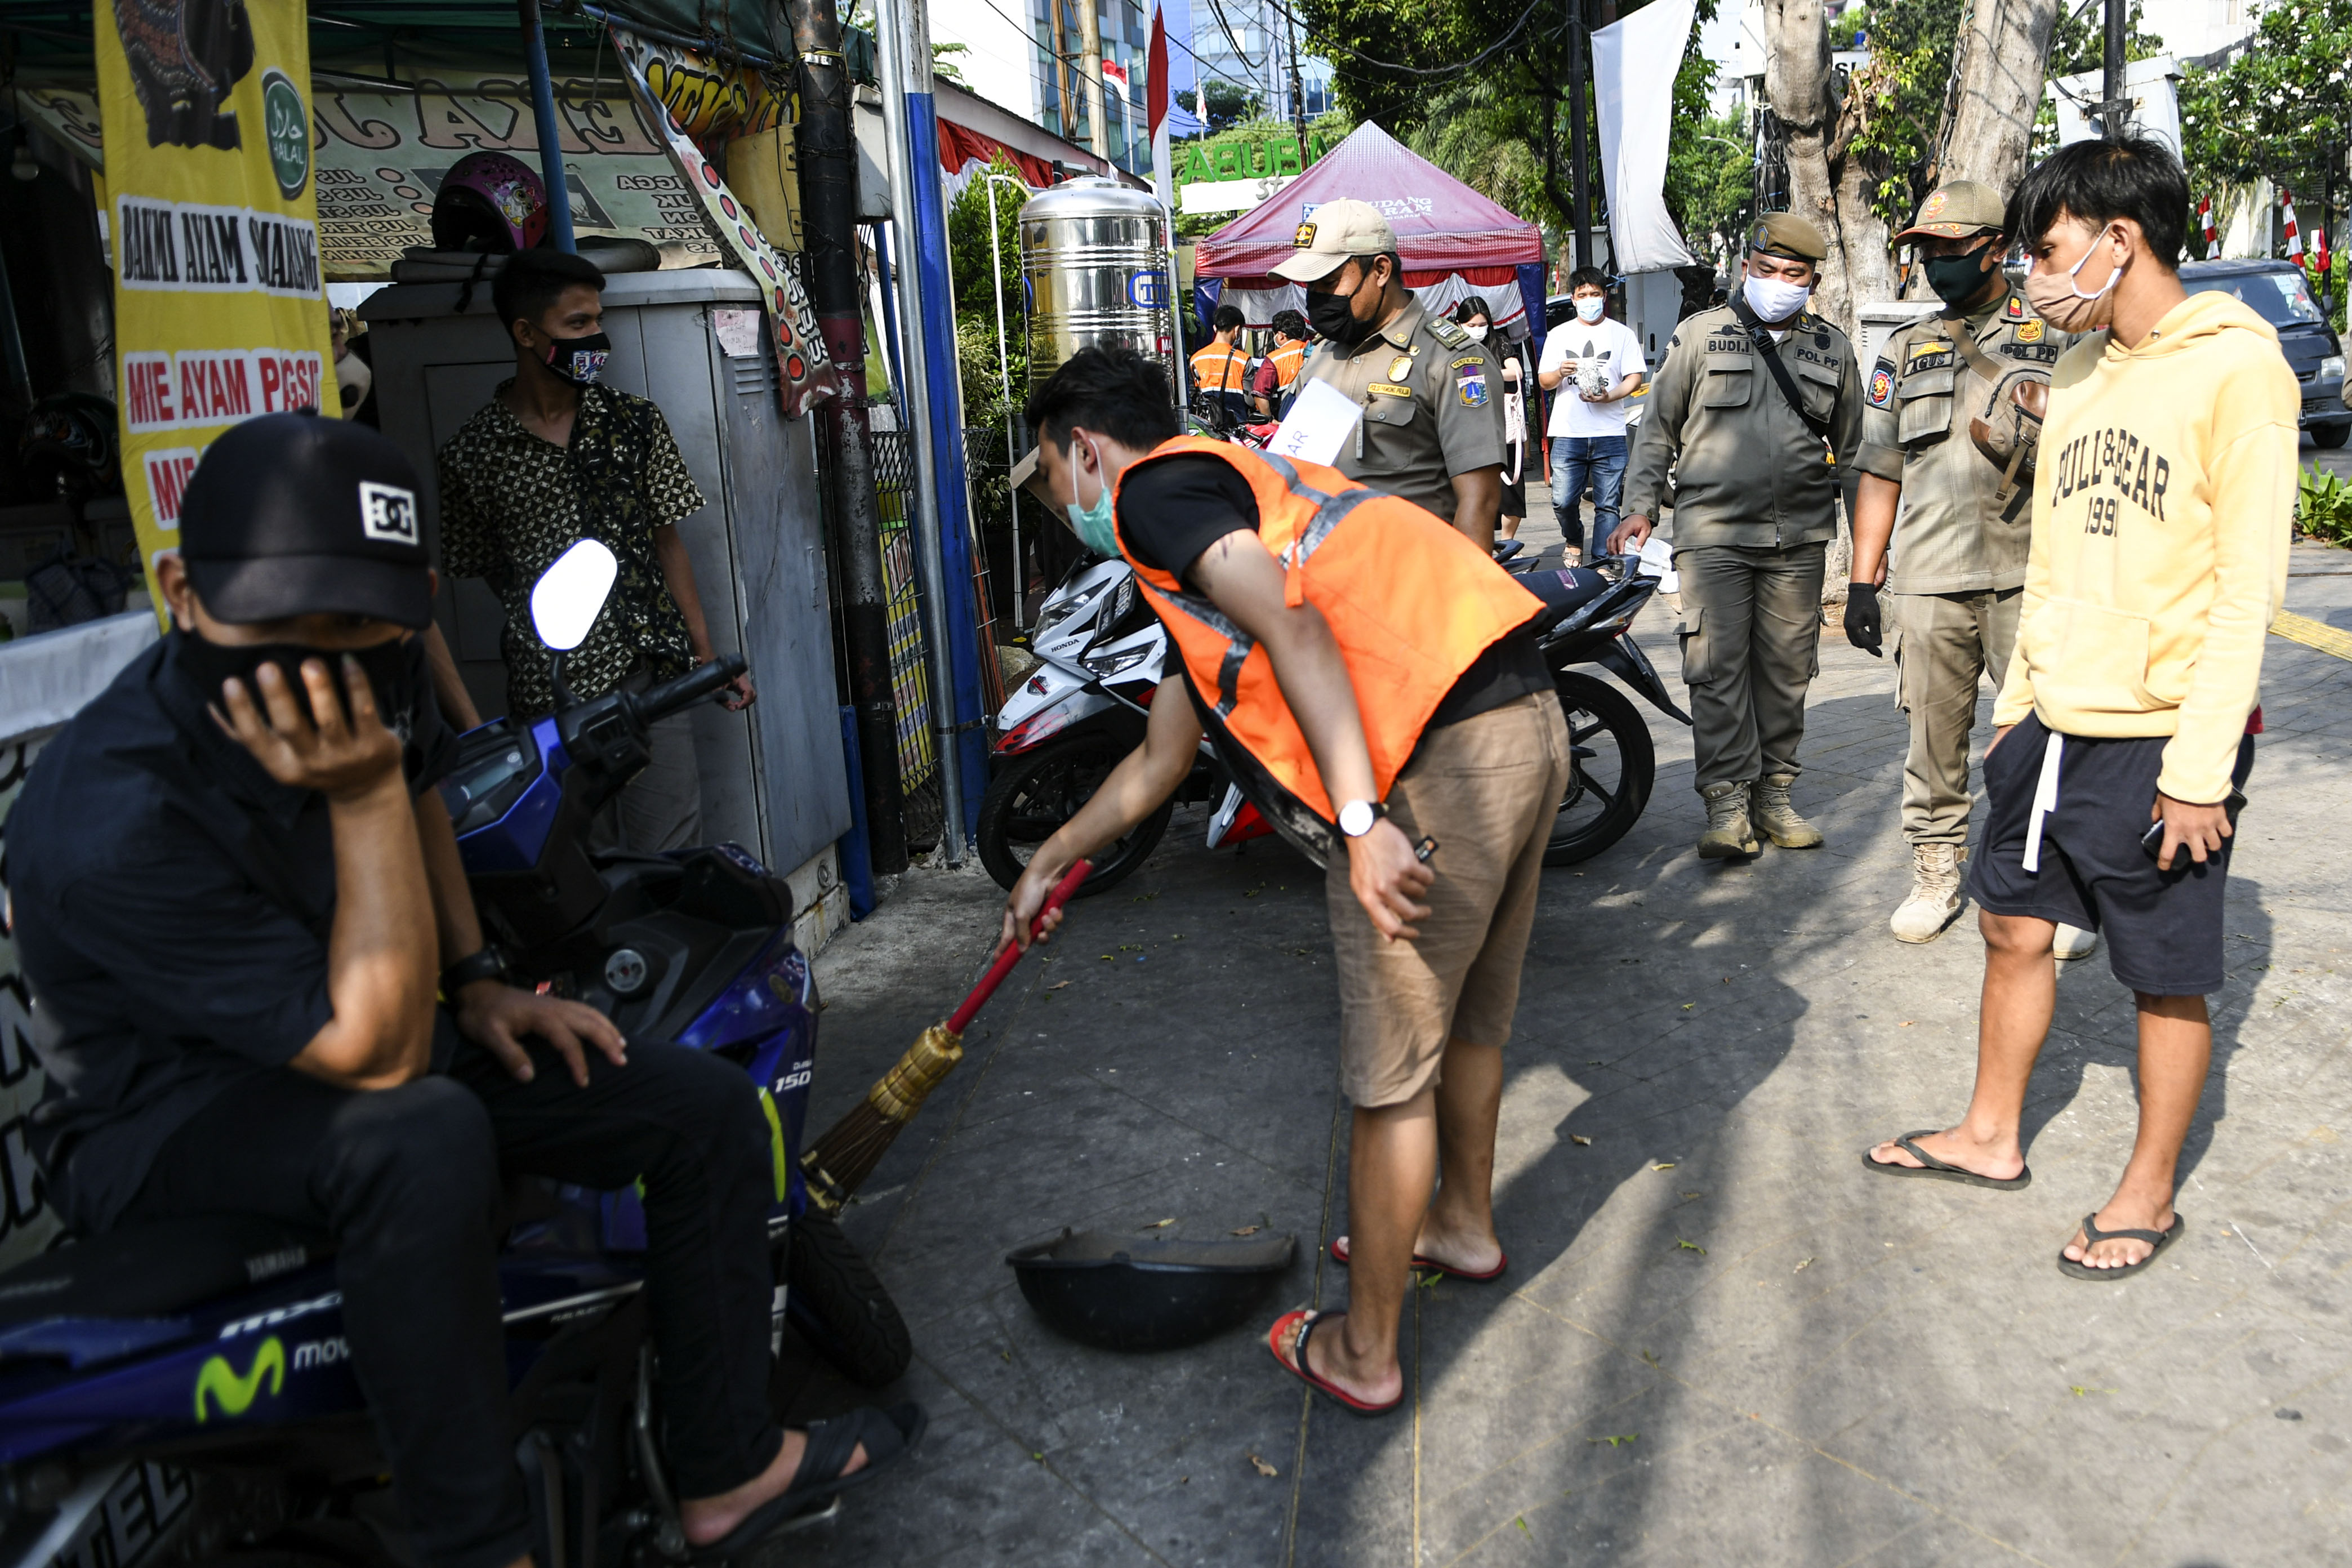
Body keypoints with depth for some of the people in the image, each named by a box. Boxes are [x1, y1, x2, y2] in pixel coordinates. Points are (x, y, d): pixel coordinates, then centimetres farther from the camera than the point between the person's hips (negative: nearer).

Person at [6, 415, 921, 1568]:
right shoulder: (113, 822, -34)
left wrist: (476, 983, 4)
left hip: (354, 1032, 7)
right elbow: (375, 1056, -32)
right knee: (423, 1135, -41)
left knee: (709, 1106, -4)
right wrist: (366, 798, -37)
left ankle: (726, 1471, 12)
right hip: (171, 1116, -7)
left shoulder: (362, 689, -12)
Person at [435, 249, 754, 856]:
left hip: (652, 676, 1)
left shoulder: (634, 422, 7)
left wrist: (707, 659, 5)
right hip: (550, 697, -1)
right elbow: (482, 569, 12)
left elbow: (667, 543, 9)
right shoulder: (475, 452, 1)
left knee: (671, 859, 1)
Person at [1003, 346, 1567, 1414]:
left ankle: (1362, 1353, 21)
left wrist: (1361, 818, -25)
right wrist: (1049, 863, 45)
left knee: (1394, 1074, 4)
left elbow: (1291, 621, -20)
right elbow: (1159, 762, 36)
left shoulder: (1152, 492, 1)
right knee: (1469, 1019, 27)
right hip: (1529, 721, 10)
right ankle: (1464, 1226, 50)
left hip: (1439, 765, -10)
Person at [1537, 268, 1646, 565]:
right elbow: (1544, 381, 12)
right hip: (1568, 434, 1)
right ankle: (1574, 540, 24)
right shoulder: (1558, 335, 15)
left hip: (1610, 434, -1)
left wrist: (1609, 396, -14)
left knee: (1608, 504, -2)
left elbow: (1636, 377, 5)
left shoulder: (1622, 333, 11)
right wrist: (1560, 373, -11)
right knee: (1563, 501, -5)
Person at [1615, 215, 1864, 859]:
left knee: (1785, 671, 6)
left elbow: (1851, 445, 20)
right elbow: (1658, 427, 9)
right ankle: (1728, 802, -5)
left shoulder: (1832, 348, 14)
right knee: (1718, 667, -8)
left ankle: (1773, 794, 17)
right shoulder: (1701, 335, 7)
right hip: (1714, 532, -3)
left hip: (1799, 539, 3)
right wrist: (1640, 506, 0)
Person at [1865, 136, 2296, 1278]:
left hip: (2163, 739, -7)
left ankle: (2149, 1194, 24)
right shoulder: (2079, 372, 11)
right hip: (2056, 721, 7)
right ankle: (1991, 1139, 32)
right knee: (2013, 926, 15)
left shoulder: (2237, 370, -13)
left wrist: (2201, 767, -18)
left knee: (2166, 977, 7)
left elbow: (2246, 589, -16)